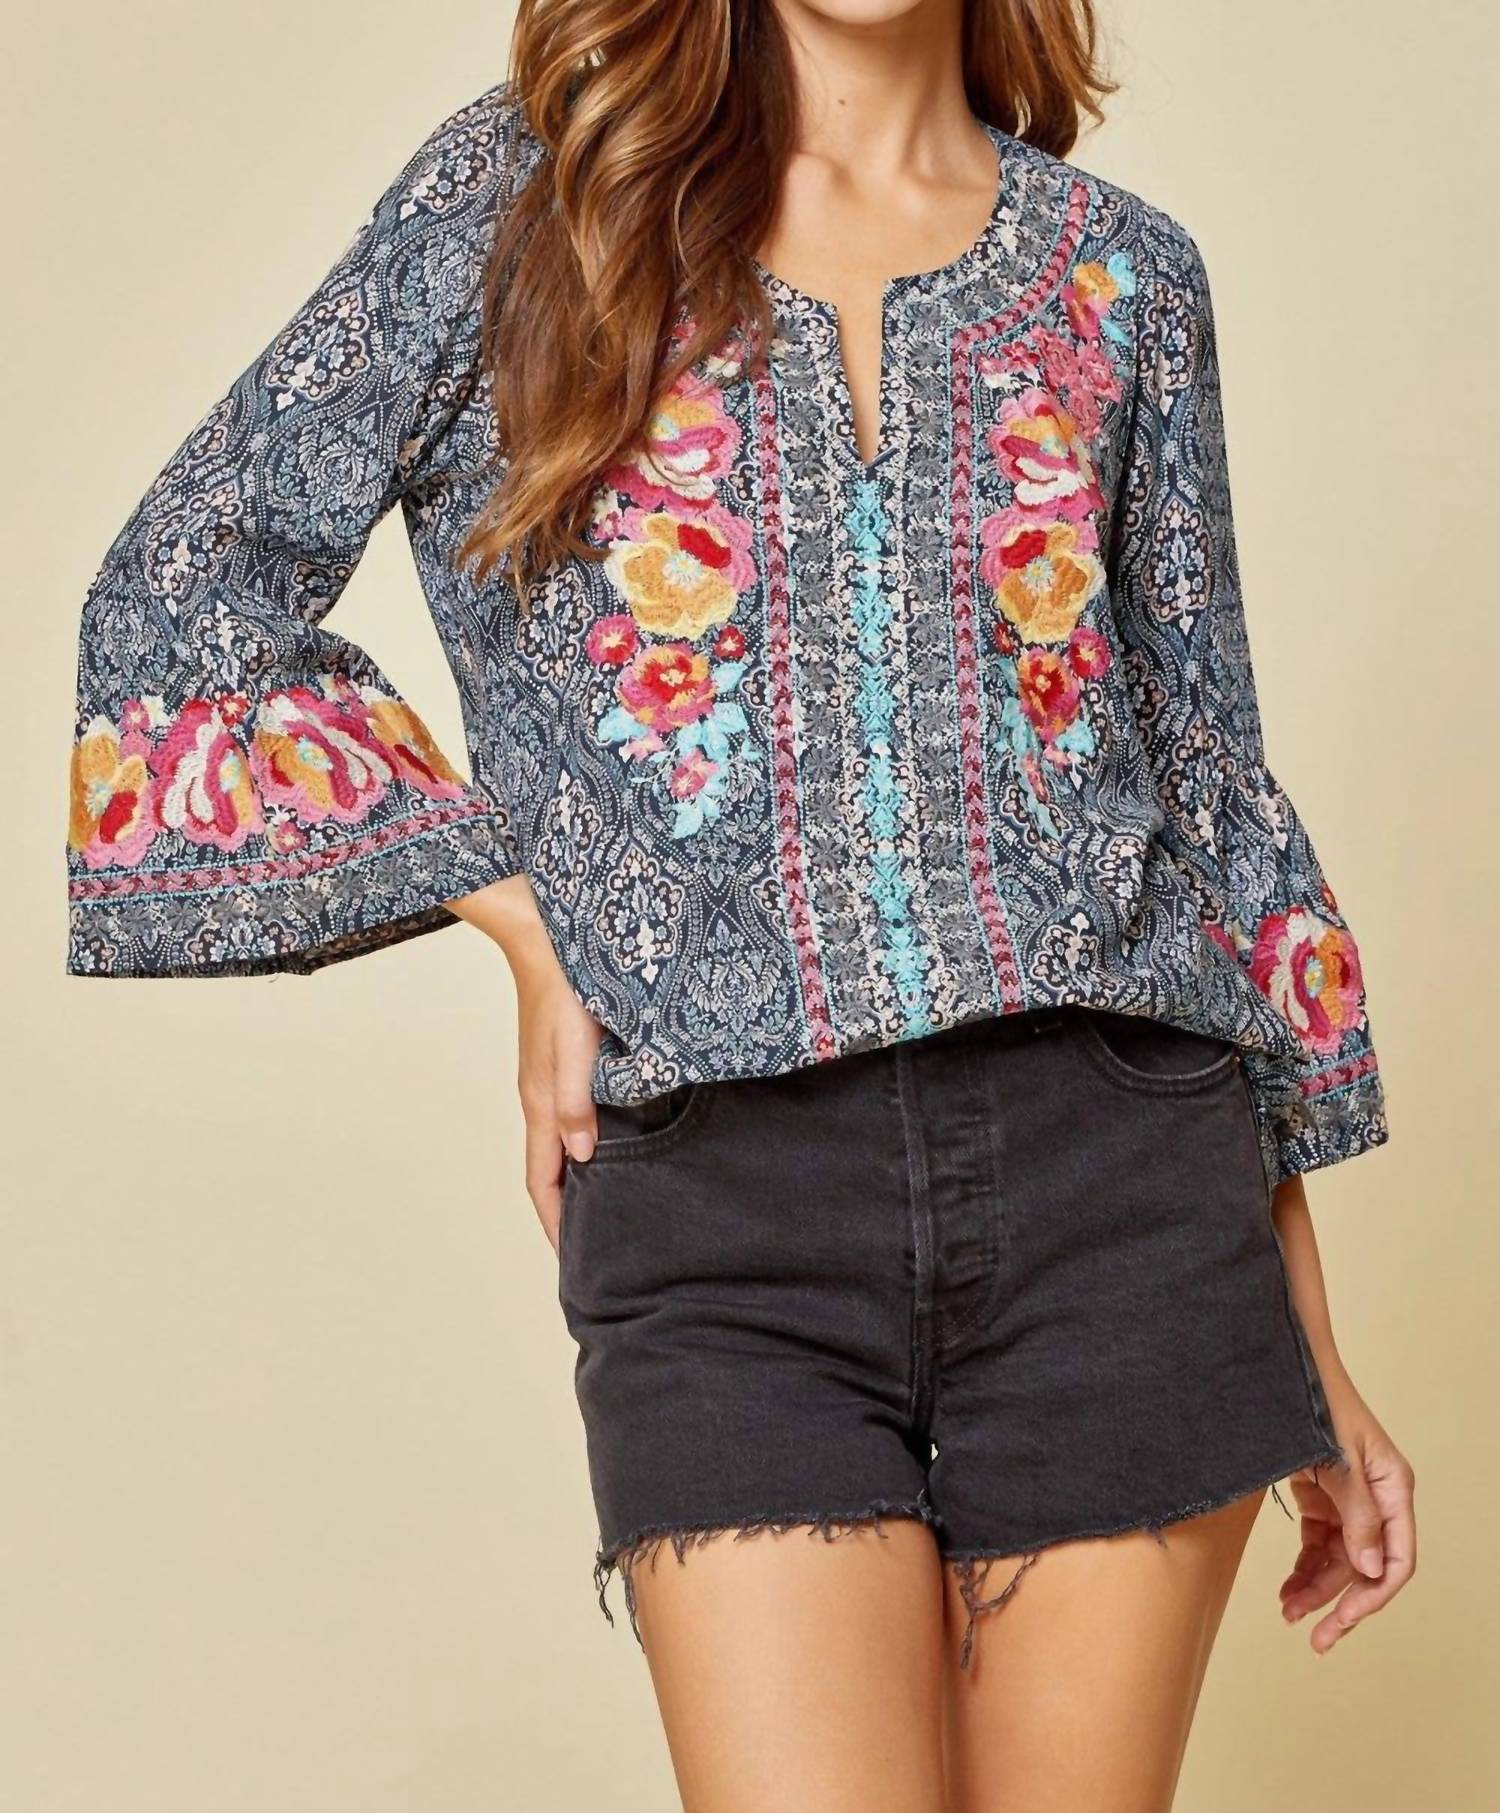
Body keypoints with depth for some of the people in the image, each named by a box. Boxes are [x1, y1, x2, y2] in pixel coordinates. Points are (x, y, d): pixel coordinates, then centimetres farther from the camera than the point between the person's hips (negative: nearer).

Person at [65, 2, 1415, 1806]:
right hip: (718, 1203, -1)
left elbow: (1209, 783, 15)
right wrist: (527, 921, -2)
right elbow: (176, 599, 7)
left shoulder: (1121, 274, 12)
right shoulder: (520, 190, 7)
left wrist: (1310, 1351, 14)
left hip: (1111, 1175, 2)